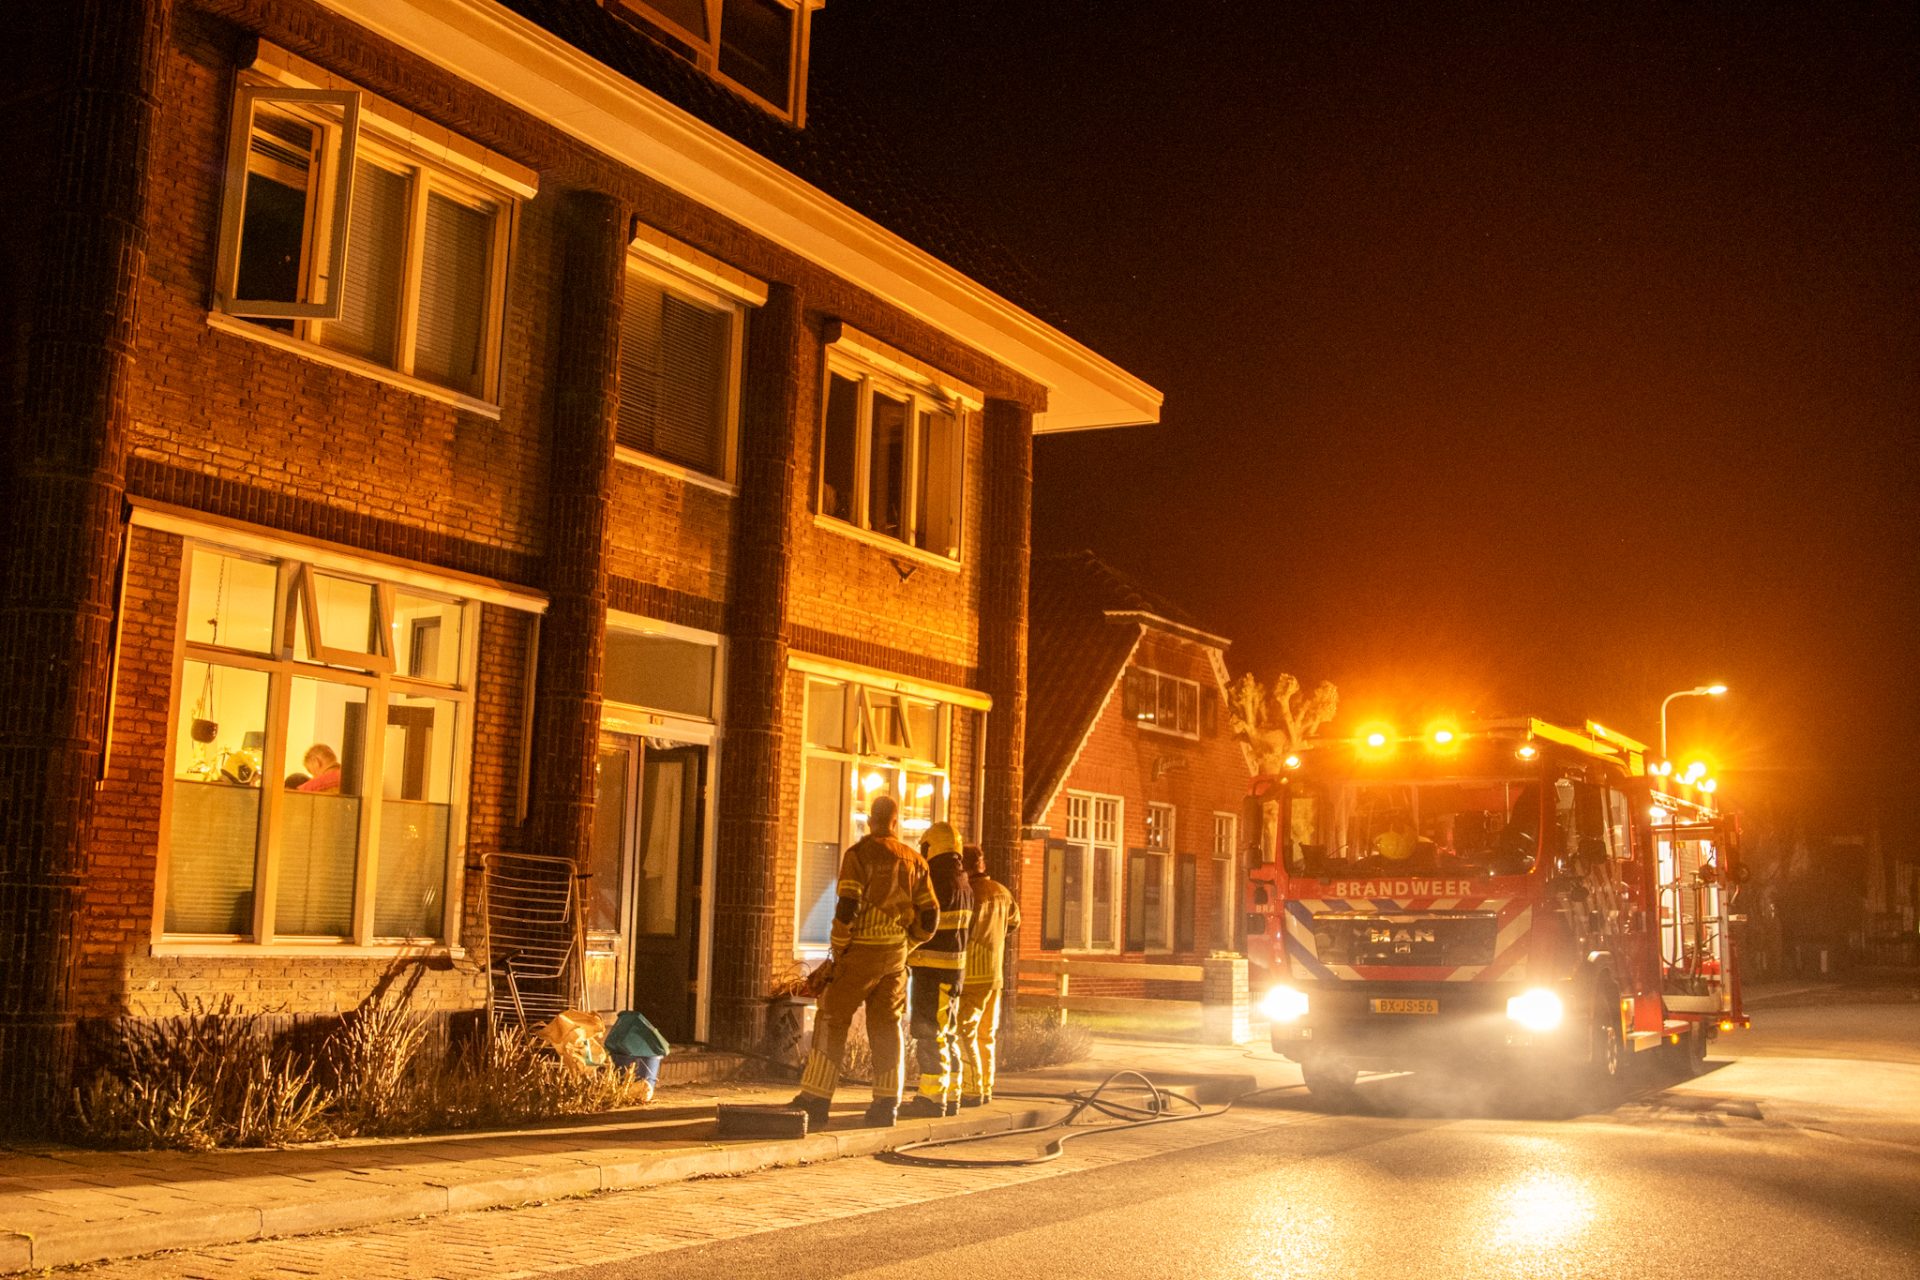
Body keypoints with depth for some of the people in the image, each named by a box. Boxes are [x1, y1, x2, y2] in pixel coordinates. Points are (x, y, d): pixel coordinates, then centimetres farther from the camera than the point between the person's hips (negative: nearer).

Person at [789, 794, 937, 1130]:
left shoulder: (858, 854, -9)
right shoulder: (913, 860, 7)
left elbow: (848, 907, -17)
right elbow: (930, 916, 8)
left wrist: (836, 950, -7)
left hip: (860, 952, -5)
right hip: (895, 957, 5)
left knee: (831, 1022, 2)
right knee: (886, 1026, 10)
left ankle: (816, 1100, -1)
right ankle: (887, 1104, 7)